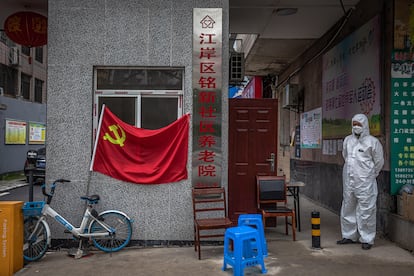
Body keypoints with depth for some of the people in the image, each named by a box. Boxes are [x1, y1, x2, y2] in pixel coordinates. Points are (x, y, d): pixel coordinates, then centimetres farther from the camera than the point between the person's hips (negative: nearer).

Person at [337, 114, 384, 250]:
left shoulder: (372, 141, -6)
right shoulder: (348, 140, 9)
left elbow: (379, 161, 1)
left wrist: (371, 175, 8)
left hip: (365, 182, -6)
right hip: (348, 180, 6)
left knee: (366, 210, -2)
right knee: (348, 208, 12)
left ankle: (367, 239, 9)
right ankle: (349, 236, 25)